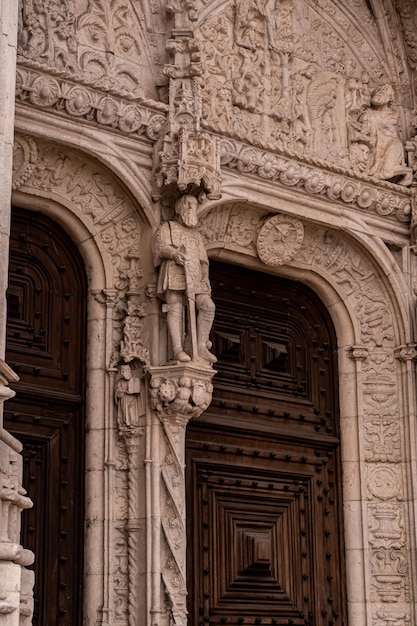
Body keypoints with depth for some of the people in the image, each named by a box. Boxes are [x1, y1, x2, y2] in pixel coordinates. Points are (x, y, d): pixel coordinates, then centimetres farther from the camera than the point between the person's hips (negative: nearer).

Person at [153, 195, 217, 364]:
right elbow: (160, 247, 1)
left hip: (194, 277, 4)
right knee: (175, 309, -16)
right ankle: (178, 350, -25)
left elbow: (203, 259, 23)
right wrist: (173, 253, -21)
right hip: (174, 273, -4)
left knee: (207, 305, -17)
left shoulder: (196, 235, 32)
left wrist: (205, 277, 5)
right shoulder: (167, 228, 18)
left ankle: (199, 347, -16)